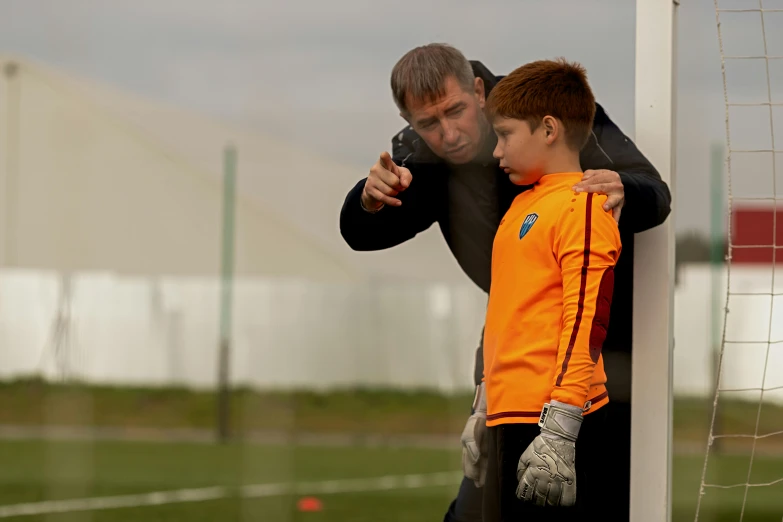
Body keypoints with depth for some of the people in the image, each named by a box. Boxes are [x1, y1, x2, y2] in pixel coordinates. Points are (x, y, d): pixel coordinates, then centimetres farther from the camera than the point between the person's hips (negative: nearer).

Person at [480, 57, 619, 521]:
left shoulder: (582, 206, -10)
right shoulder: (524, 204, 19)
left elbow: (586, 321, -17)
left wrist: (560, 430, -22)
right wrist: (484, 408, 27)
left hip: (552, 417, -9)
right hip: (509, 418, 9)